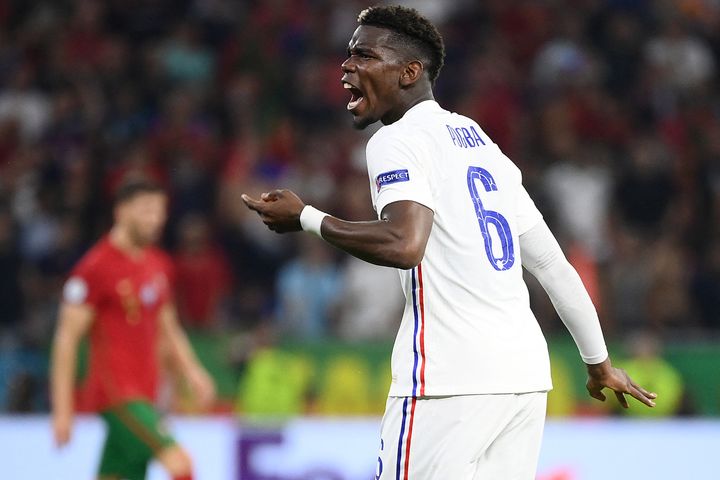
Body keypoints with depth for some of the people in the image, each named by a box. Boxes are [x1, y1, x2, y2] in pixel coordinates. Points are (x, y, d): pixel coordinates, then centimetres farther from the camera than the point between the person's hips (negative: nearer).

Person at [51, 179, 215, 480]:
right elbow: (67, 338, -10)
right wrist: (62, 410, -13)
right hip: (117, 394, -8)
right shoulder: (95, 267, -10)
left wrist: (191, 371, 10)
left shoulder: (159, 265, 15)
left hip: (143, 394, 8)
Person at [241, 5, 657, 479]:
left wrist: (306, 218, -10)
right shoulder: (482, 143, 22)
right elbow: (553, 264, 23)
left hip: (451, 381, -8)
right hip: (527, 374, 8)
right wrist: (600, 362, 30)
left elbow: (403, 244, -23)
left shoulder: (399, 140, -4)